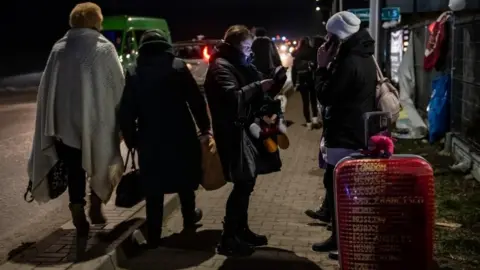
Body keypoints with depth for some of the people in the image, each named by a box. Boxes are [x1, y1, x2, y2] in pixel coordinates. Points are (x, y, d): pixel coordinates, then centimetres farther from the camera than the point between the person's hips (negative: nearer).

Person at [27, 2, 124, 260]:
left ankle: (81, 228, 12)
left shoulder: (58, 49, 3)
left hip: (65, 126, 3)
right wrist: (122, 121, 4)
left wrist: (53, 126, 11)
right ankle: (96, 208, 28)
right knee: (101, 168, 24)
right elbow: (118, 86, -6)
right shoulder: (104, 48, -6)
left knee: (75, 177, 10)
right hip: (98, 124, -2)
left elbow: (46, 89, 4)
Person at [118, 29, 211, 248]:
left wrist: (131, 140, 6)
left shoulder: (133, 73, -2)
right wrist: (204, 127, 6)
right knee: (184, 180, 20)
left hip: (150, 139, 0)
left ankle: (153, 237, 9)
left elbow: (127, 112, -4)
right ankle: (189, 220, 37)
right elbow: (196, 100, -5)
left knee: (153, 189, 7)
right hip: (180, 135, 0)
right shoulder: (178, 66, -4)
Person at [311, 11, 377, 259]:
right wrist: (330, 66, 8)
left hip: (346, 137, -10)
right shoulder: (363, 58, 13)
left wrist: (322, 67, -5)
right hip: (357, 134, 10)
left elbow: (325, 96, -15)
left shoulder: (349, 62, -20)